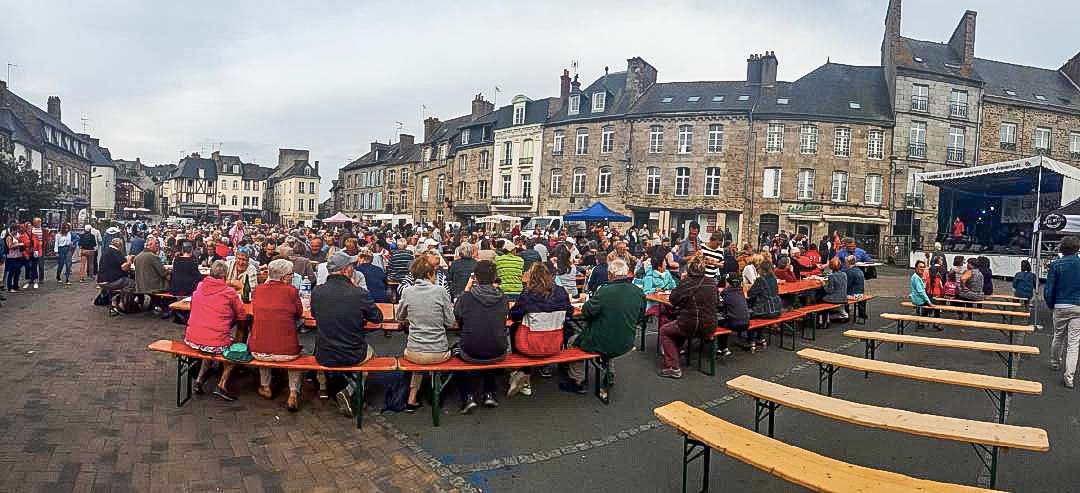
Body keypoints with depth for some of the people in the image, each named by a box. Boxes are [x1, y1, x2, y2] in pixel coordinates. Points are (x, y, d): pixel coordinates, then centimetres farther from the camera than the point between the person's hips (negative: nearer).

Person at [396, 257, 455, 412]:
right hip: (439, 354, -2)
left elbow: (399, 317, 13)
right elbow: (450, 322, -4)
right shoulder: (440, 291, -9)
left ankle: (412, 398, 28)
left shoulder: (407, 292, -3)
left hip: (413, 354, 2)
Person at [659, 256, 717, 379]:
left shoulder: (686, 282, -14)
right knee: (679, 325, 34)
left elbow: (672, 300, -2)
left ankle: (673, 367, 8)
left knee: (664, 330, 18)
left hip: (691, 326, -6)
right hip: (709, 327, 6)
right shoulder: (712, 282, 1)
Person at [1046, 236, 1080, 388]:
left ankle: (1055, 363, 36)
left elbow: (1048, 288, -5)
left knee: (1058, 337, 19)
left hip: (1061, 306, 0)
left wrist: (1050, 304, 9)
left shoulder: (1056, 265, -5)